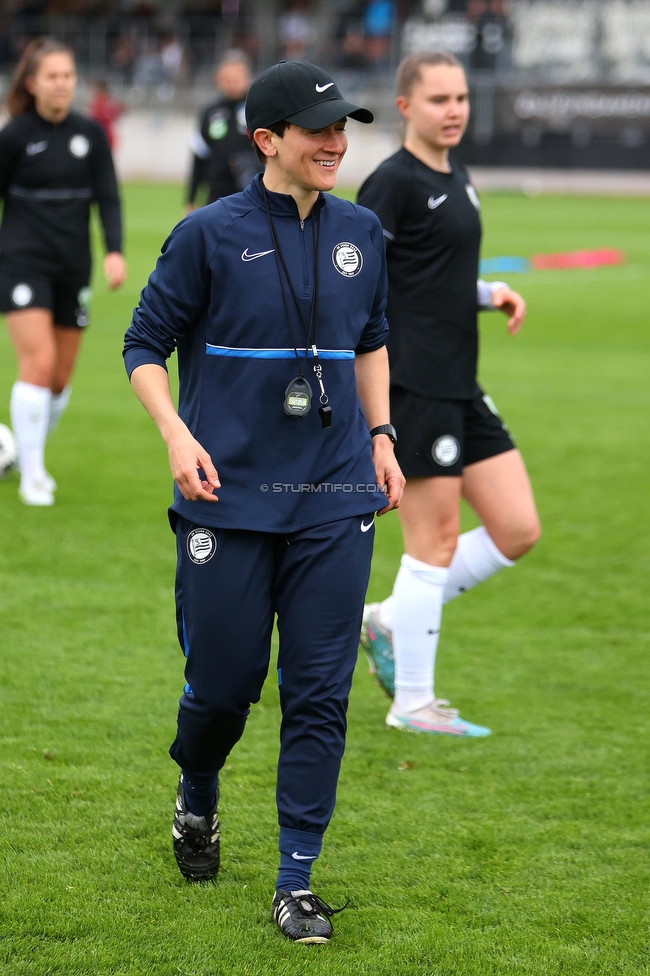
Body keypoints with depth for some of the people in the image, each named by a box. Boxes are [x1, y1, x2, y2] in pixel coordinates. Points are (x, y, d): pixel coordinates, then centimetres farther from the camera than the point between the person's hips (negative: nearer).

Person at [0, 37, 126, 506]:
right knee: (39, 363, -16)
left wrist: (115, 251, -11)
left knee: (61, 377, 8)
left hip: (73, 267, 4)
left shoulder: (91, 134, 4)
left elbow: (107, 197, 3)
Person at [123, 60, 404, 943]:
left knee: (320, 694, -2)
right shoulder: (211, 235, -5)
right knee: (223, 685, 4)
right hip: (229, 497, -3)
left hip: (335, 502, 3)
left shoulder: (361, 233, 8)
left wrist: (380, 436, 13)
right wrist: (177, 436, -13)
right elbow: (145, 345, 1)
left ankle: (296, 883, 6)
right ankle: (197, 803, 37)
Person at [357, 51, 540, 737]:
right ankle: (412, 703, 7)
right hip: (412, 389, -9)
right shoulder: (394, 183, -11)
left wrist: (490, 293, 8)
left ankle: (391, 621, 20)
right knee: (435, 544, -4)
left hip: (461, 391, 9)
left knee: (517, 531, 7)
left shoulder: (455, 179, 15)